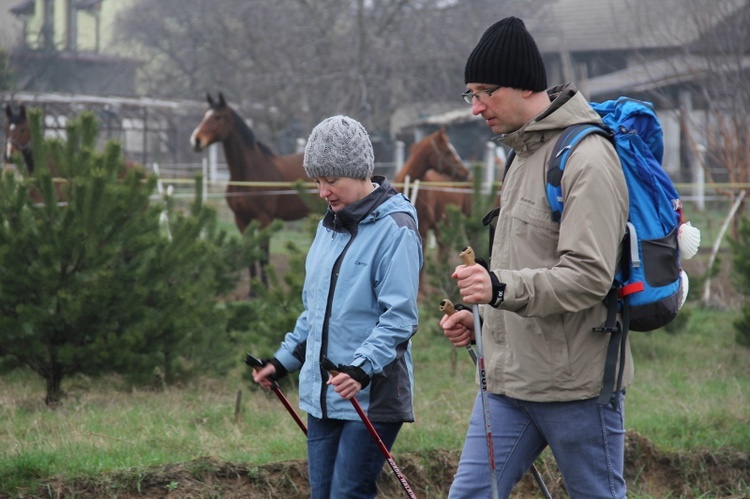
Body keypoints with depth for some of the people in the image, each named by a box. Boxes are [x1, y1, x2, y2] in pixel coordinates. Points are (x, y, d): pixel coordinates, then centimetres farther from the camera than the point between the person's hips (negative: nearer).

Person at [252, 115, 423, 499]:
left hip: (372, 396, -8)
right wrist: (283, 360, 20)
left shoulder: (394, 228, -10)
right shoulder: (329, 228, 16)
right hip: (322, 396, 8)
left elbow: (399, 318, -17)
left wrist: (362, 367, -28)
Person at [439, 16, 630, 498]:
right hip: (509, 379, 9)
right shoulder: (523, 155, 17)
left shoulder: (587, 159, -14)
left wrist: (502, 287, -33)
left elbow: (589, 276, -22)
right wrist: (481, 318, 12)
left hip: (576, 383, -9)